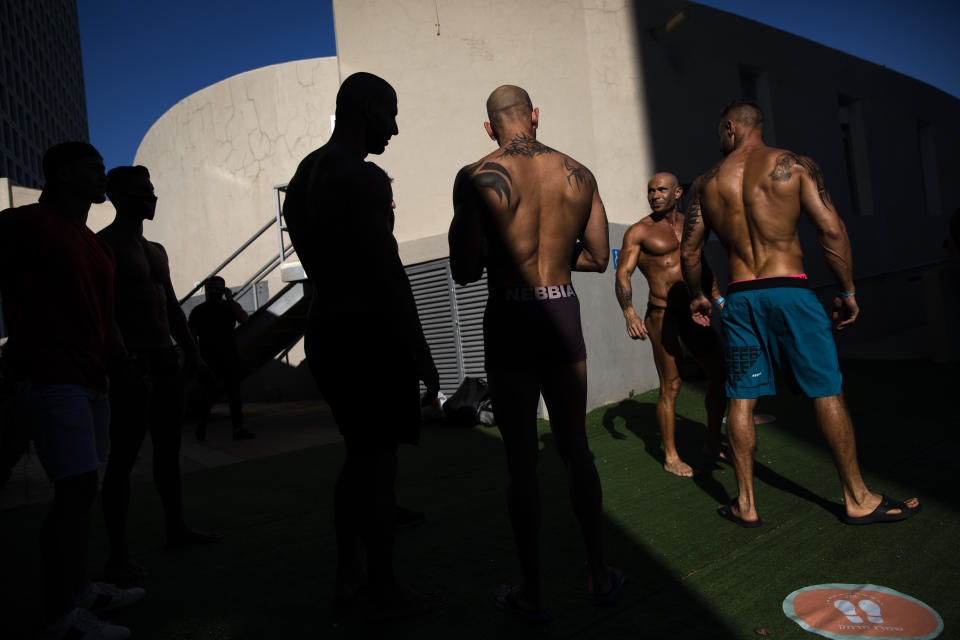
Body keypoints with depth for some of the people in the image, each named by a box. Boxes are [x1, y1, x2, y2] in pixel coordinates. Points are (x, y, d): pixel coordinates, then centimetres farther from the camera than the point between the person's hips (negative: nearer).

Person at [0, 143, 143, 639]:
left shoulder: (97, 246, 19)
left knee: (80, 488, 13)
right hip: (49, 378, -9)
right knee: (77, 487, -12)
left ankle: (77, 589, 25)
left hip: (90, 379, 9)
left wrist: (119, 357, 5)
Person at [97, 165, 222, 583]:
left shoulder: (156, 250, 20)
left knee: (168, 448, 13)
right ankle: (118, 553, 2)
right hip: (134, 363, -8)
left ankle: (177, 529, 23)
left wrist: (190, 349, 16)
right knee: (124, 457, -5)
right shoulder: (104, 245, -5)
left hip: (166, 360, 8)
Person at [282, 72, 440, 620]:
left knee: (360, 453, 19)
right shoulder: (365, 178, -14)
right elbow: (387, 273, -19)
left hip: (324, 330, 9)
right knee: (380, 459, 1)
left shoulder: (303, 177, 15)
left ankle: (348, 574, 29)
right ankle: (385, 590, 14)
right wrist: (422, 353, -15)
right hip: (369, 331, -9)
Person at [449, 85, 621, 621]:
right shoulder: (579, 174, 5)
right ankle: (600, 573, 29)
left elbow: (464, 271, -13)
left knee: (521, 458, 6)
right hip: (564, 315, 4)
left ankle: (533, 591, 18)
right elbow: (599, 257, 10)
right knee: (576, 447, 16)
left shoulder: (478, 178, -9)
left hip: (510, 320, -4)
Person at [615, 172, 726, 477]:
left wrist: (718, 298, 24)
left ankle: (712, 443, 25)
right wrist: (629, 312, -27)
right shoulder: (638, 231, -5)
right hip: (662, 316, -6)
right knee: (671, 387, -3)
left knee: (720, 374, 8)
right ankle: (671, 457, 12)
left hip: (692, 312, 7)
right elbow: (623, 273, -13)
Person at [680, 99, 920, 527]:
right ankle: (857, 499, 17)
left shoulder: (707, 182, 8)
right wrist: (847, 291, 3)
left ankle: (745, 504, 13)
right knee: (826, 392, 7)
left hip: (738, 296, 2)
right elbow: (832, 231, -6)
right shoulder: (794, 165, 2)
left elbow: (689, 251, 10)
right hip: (789, 291, -2)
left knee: (741, 399, 7)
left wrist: (696, 296, 25)